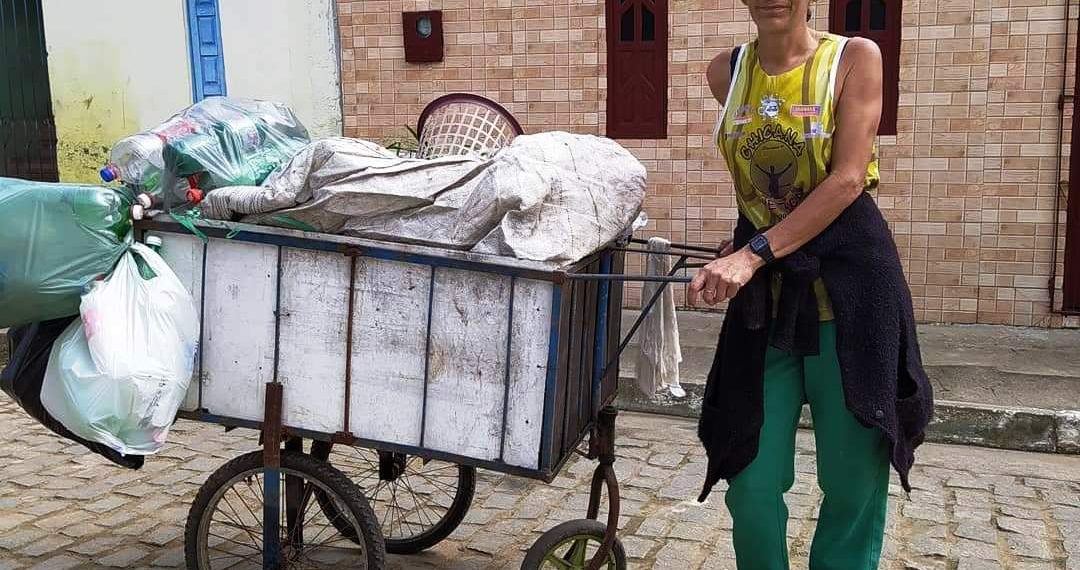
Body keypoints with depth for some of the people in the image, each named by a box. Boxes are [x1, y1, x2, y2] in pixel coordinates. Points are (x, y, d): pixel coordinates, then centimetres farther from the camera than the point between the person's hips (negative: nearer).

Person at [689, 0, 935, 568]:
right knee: (752, 484, 4)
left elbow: (848, 179, -13)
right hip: (761, 293, 3)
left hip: (848, 285, -3)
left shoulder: (855, 57, -3)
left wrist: (754, 253, -20)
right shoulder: (726, 72, 8)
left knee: (852, 482, 6)